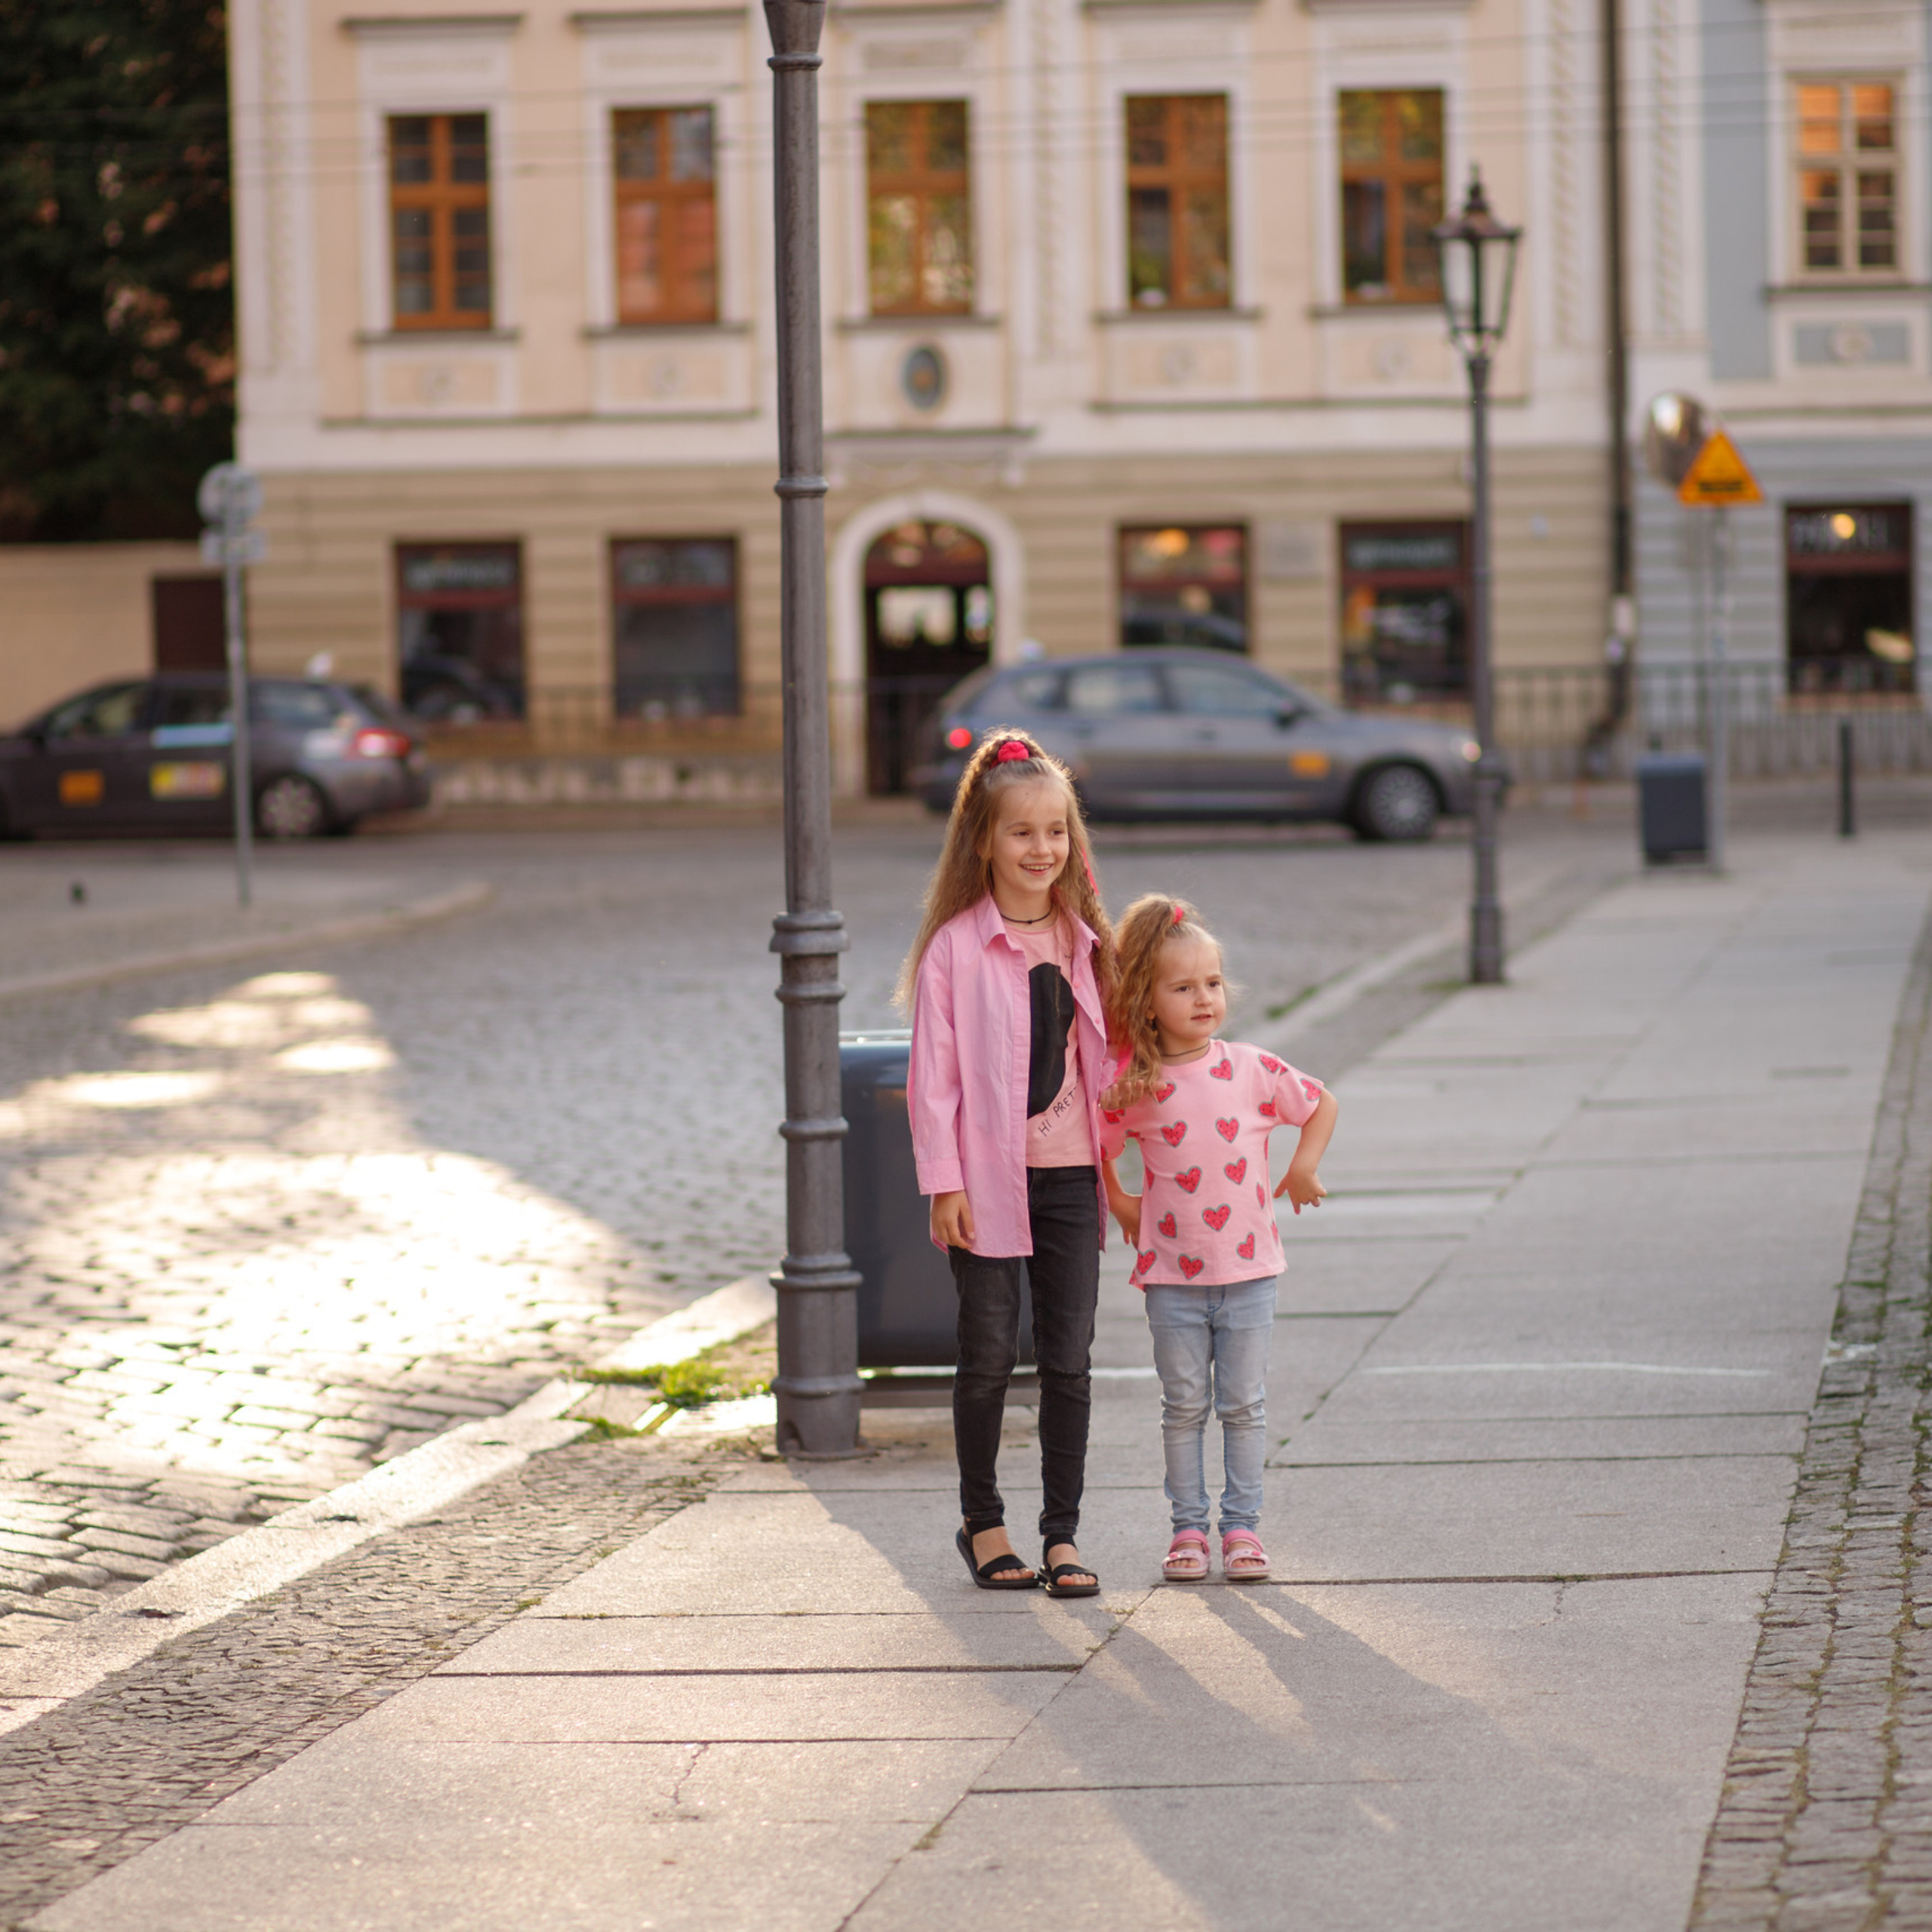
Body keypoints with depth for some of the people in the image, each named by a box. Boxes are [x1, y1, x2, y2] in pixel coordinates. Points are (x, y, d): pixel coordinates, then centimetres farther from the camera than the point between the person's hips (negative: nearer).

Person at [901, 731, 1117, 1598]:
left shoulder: (1082, 940, 9)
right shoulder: (955, 945, -6)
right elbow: (934, 1070, -7)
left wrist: (1114, 1161, 10)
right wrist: (943, 1183, -11)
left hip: (1069, 1174, 4)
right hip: (987, 1177, -4)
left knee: (1069, 1361, 3)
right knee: (988, 1356, 4)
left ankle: (1063, 1534, 9)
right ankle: (982, 1521, 19)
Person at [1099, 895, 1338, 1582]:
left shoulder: (1251, 1070, -3)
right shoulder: (1134, 1087, -5)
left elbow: (1322, 1105, 11)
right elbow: (1098, 1144, 11)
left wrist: (1302, 1169, 2)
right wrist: (1118, 1200, 1)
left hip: (1248, 1268, 0)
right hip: (1172, 1274, 0)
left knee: (1244, 1406, 6)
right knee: (1183, 1407, 7)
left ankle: (1242, 1525, 14)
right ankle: (1188, 1528, 15)